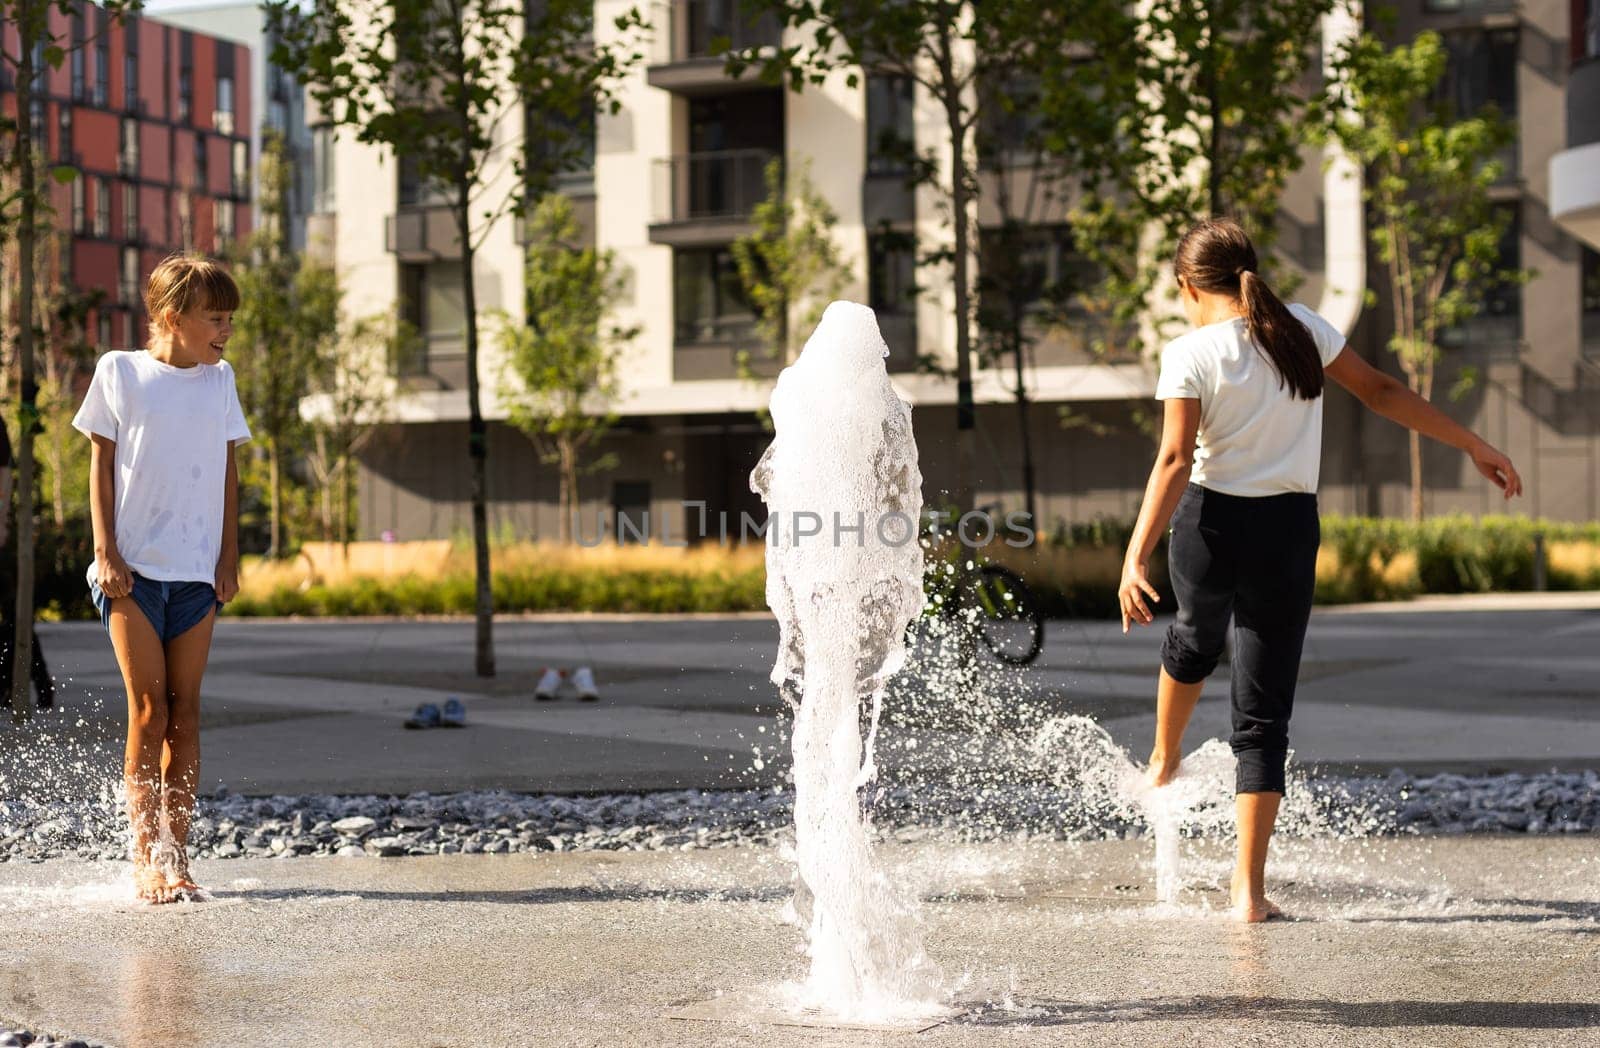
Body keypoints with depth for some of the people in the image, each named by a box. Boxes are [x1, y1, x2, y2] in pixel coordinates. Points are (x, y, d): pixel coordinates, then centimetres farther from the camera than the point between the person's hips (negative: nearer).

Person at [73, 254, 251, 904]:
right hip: (133, 566, -3)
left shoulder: (218, 380, 10)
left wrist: (229, 555, 6)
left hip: (198, 570, 3)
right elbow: (101, 465, 2)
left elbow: (227, 470, 13)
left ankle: (176, 856, 5)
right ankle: (145, 860, -3)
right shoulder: (119, 372, 1)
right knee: (148, 709, -7)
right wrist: (105, 551, -6)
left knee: (185, 711, 1)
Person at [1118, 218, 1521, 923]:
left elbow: (1175, 461, -16)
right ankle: (1249, 890, -2)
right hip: (1288, 529, 1)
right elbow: (1380, 392, 7)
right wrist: (1473, 445, 15)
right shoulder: (1302, 330, 3)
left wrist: (1135, 557, -17)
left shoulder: (1190, 355, -8)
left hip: (1209, 522, -1)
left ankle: (1164, 761, 58)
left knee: (1195, 639, 34)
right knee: (1264, 715, 3)